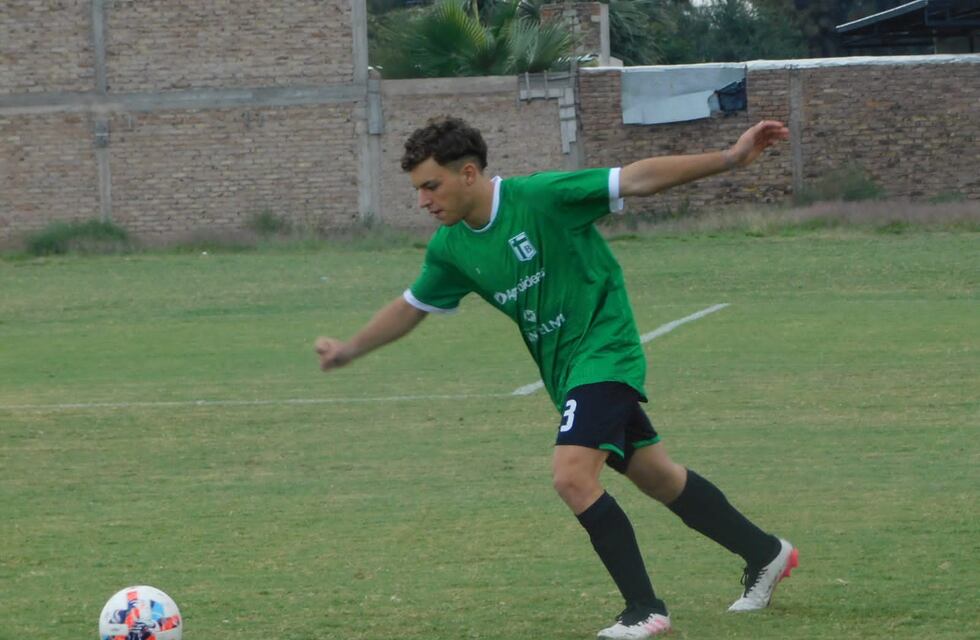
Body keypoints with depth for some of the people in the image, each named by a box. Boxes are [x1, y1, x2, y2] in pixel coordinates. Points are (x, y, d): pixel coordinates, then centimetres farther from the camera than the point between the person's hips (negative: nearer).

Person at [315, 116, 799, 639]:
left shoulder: (542, 198, -20)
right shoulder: (451, 249, 0)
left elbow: (637, 178, -20)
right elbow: (412, 306, 18)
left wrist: (730, 158, -24)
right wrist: (349, 350, 20)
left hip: (602, 353, -8)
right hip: (565, 371, 8)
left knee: (573, 476, -22)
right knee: (657, 477, 16)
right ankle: (766, 554, 35)